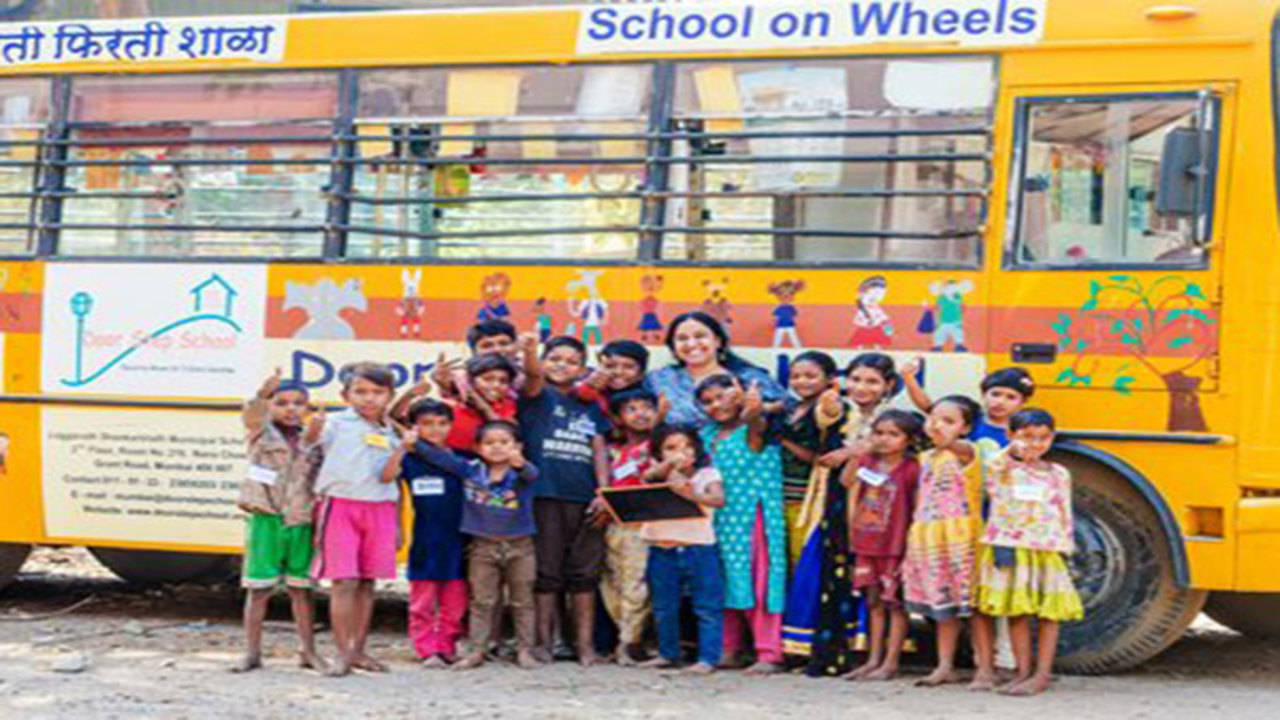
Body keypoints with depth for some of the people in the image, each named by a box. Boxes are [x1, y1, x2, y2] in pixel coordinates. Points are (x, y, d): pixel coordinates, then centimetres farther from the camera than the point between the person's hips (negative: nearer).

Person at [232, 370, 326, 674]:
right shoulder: (262, 434, 1)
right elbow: (251, 415, -21)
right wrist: (262, 395, -41)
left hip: (301, 524, 2)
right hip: (266, 520, -2)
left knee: (302, 589, 7)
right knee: (258, 588, 2)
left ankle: (308, 651, 16)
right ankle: (252, 652, 10)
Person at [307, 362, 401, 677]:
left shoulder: (390, 434, 14)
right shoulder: (338, 424, 0)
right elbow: (305, 444, -14)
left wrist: (397, 526, 17)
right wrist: (313, 430, -37)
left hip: (381, 510, 5)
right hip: (341, 506, -5)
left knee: (367, 582, 8)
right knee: (345, 581, -6)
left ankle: (358, 650, 17)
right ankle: (343, 653, -2)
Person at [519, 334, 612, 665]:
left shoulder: (589, 407, 16)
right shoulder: (538, 397, 5)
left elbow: (599, 451, 12)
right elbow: (533, 376, -16)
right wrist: (530, 352, -39)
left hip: (585, 500, 4)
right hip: (545, 497, -3)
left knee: (585, 574, 4)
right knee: (546, 573, -1)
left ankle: (585, 644, 9)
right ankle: (543, 642, 5)